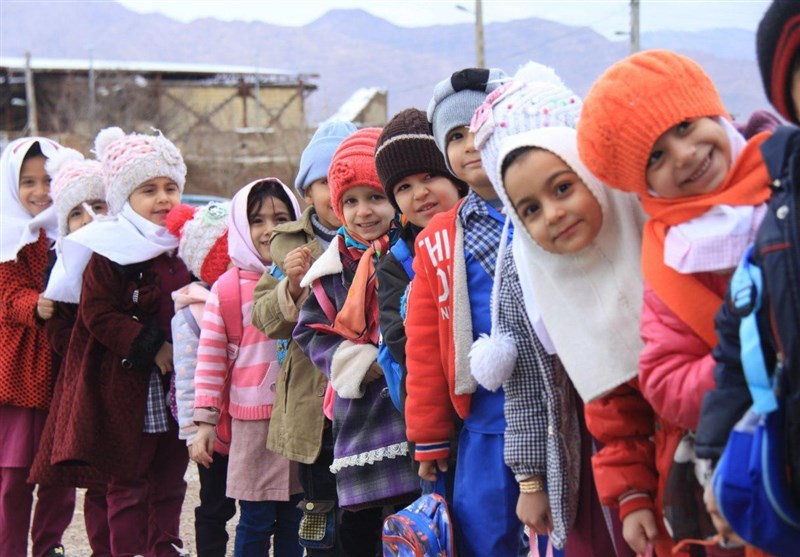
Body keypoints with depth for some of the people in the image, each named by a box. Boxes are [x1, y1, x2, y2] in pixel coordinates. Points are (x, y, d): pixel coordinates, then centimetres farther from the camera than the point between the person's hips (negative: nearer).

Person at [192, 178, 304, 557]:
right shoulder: (229, 287, -1)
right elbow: (210, 356, -2)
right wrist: (204, 421, -5)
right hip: (253, 422, -2)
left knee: (294, 520, 8)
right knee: (255, 520, 1)